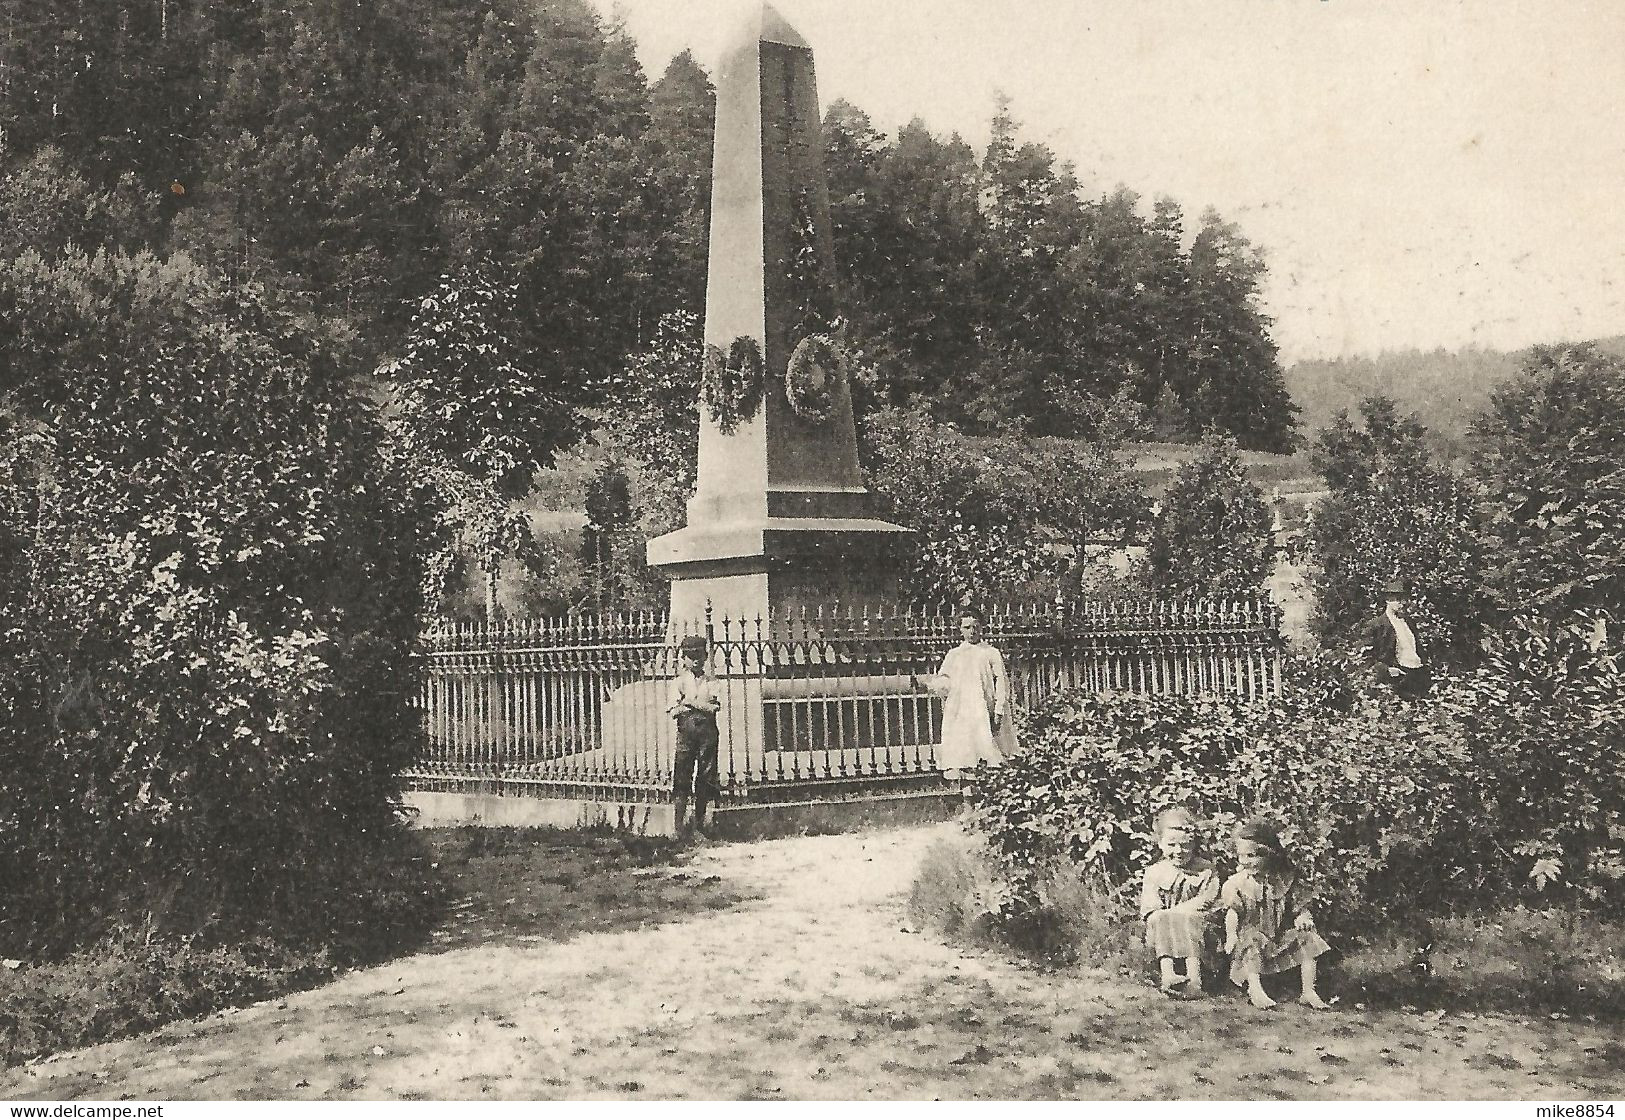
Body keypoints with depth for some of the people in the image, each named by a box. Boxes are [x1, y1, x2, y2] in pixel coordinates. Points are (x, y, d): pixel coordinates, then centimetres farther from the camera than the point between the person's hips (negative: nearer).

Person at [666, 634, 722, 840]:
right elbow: (672, 710, -4)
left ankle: (699, 824, 14)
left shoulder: (710, 680, 10)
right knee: (682, 775, -5)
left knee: (706, 776, 3)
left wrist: (690, 702, -11)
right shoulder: (679, 680, 7)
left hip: (707, 731, 2)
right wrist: (702, 705, -12)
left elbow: (716, 706, -5)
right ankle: (679, 825, -1)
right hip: (686, 731, -1)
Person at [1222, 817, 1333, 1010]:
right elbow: (1232, 912, -5)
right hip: (1253, 931, -2)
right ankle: (1255, 989, -30)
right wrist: (1231, 935, -19)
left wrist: (1303, 917, -18)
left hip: (1282, 932, 2)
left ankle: (1309, 991, -13)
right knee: (1250, 942, -34)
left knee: (1307, 938, -18)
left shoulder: (1286, 879, -1)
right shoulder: (1237, 883, -4)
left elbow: (1299, 906, 4)